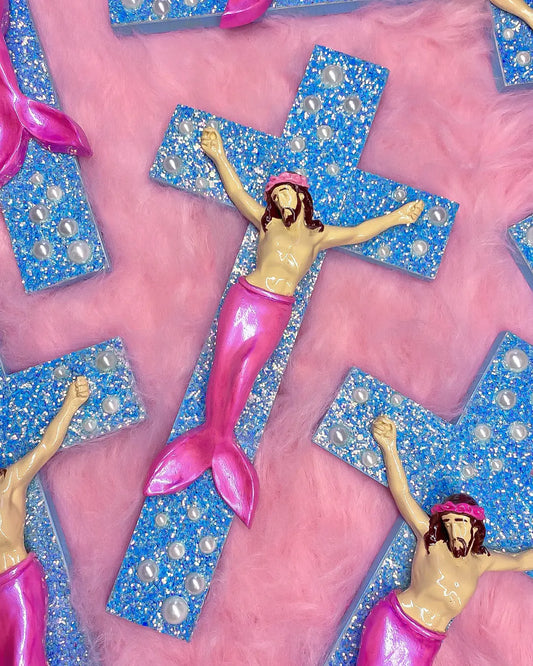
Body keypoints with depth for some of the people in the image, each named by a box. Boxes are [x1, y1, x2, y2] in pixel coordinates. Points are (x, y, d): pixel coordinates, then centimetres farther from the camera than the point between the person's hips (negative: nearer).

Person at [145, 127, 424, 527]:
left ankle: (222, 438, 12)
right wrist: (220, 157, 4)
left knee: (245, 374, 1)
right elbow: (237, 193, 10)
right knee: (224, 364, -4)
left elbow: (357, 233, 11)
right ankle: (212, 432, 10)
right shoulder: (267, 222, 14)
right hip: (245, 298, 0)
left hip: (277, 311, 0)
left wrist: (394, 218, 5)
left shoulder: (317, 235, 16)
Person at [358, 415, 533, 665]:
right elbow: (401, 493, -18)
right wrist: (389, 447, -29)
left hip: (427, 645, 4)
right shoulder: (431, 540, -8)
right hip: (393, 624, -4)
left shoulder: (481, 560, 6)